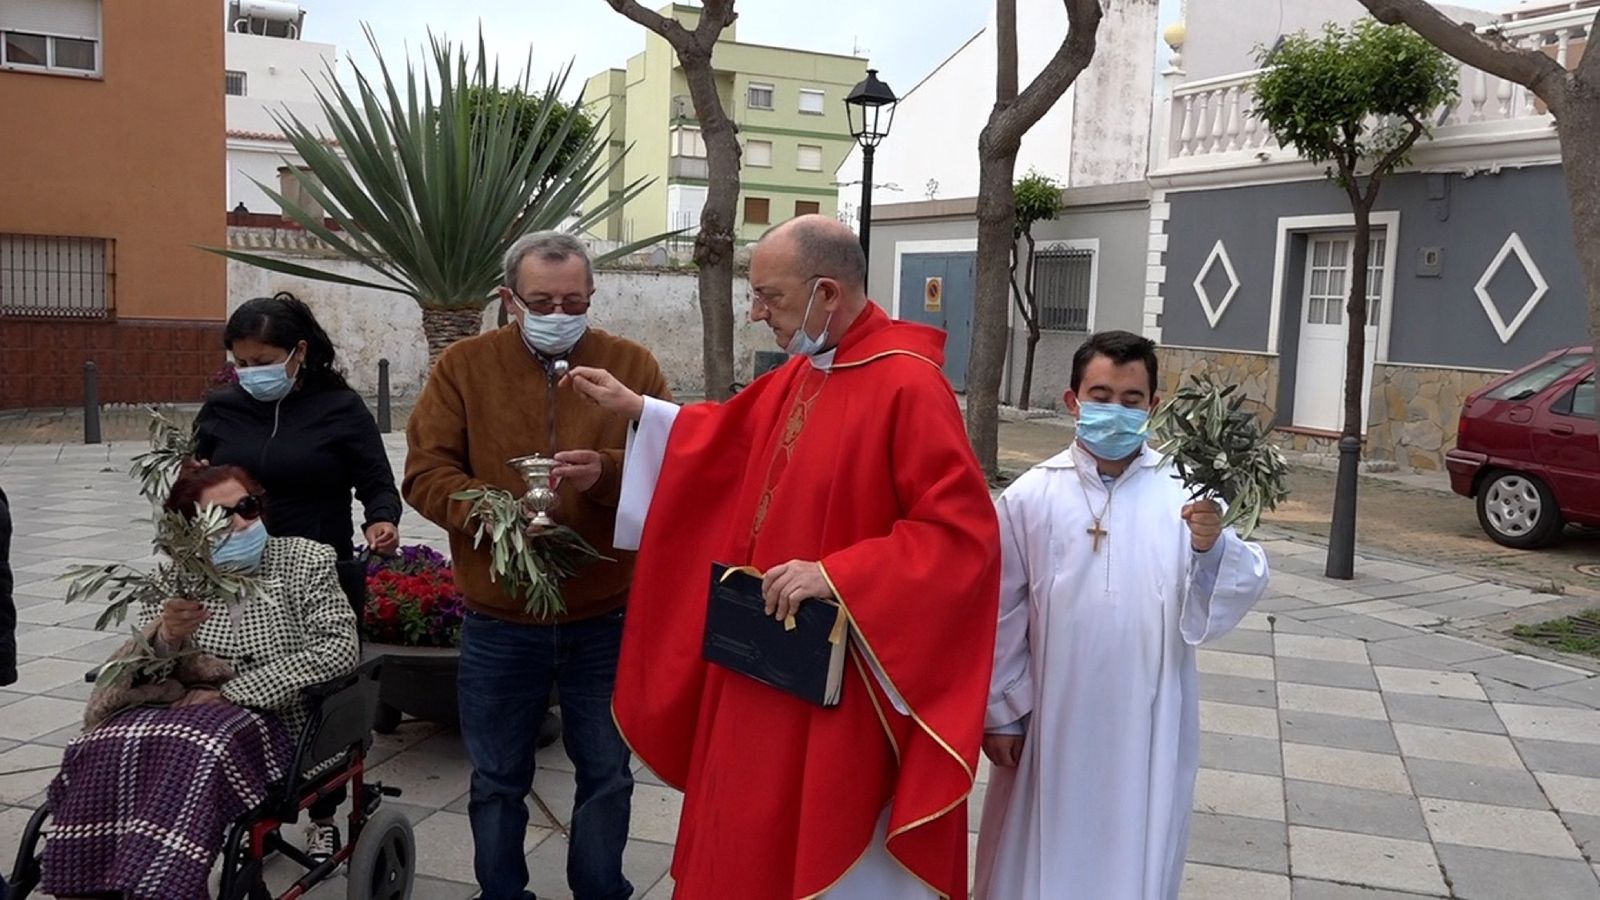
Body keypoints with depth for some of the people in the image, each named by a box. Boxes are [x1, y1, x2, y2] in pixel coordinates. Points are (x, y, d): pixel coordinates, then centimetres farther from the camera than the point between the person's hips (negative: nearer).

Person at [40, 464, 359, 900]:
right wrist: (166, 636, -19)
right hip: (183, 708, 3)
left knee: (194, 755, -34)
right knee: (104, 750, -26)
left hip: (271, 714, -3)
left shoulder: (305, 560, 2)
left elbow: (337, 649, -9)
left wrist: (231, 692, -13)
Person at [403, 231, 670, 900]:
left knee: (607, 775, 14)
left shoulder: (633, 365, 0)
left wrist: (607, 473, -25)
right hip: (499, 622, 0)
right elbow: (425, 473, -4)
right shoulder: (464, 365, 0)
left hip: (606, 620, 0)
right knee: (498, 780, 16)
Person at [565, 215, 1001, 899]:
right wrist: (636, 409, 17)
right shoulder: (799, 374, 6)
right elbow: (732, 436, 23)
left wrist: (834, 575, -27)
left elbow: (962, 532, -25)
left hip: (839, 684, -9)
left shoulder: (908, 387, -21)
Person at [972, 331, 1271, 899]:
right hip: (1055, 721, 0)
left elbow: (1239, 593, -11)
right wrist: (1001, 712, 2)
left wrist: (1212, 547, -30)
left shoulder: (1184, 494, -6)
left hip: (1147, 724, 0)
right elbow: (1002, 615, -2)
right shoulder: (1032, 497, -7)